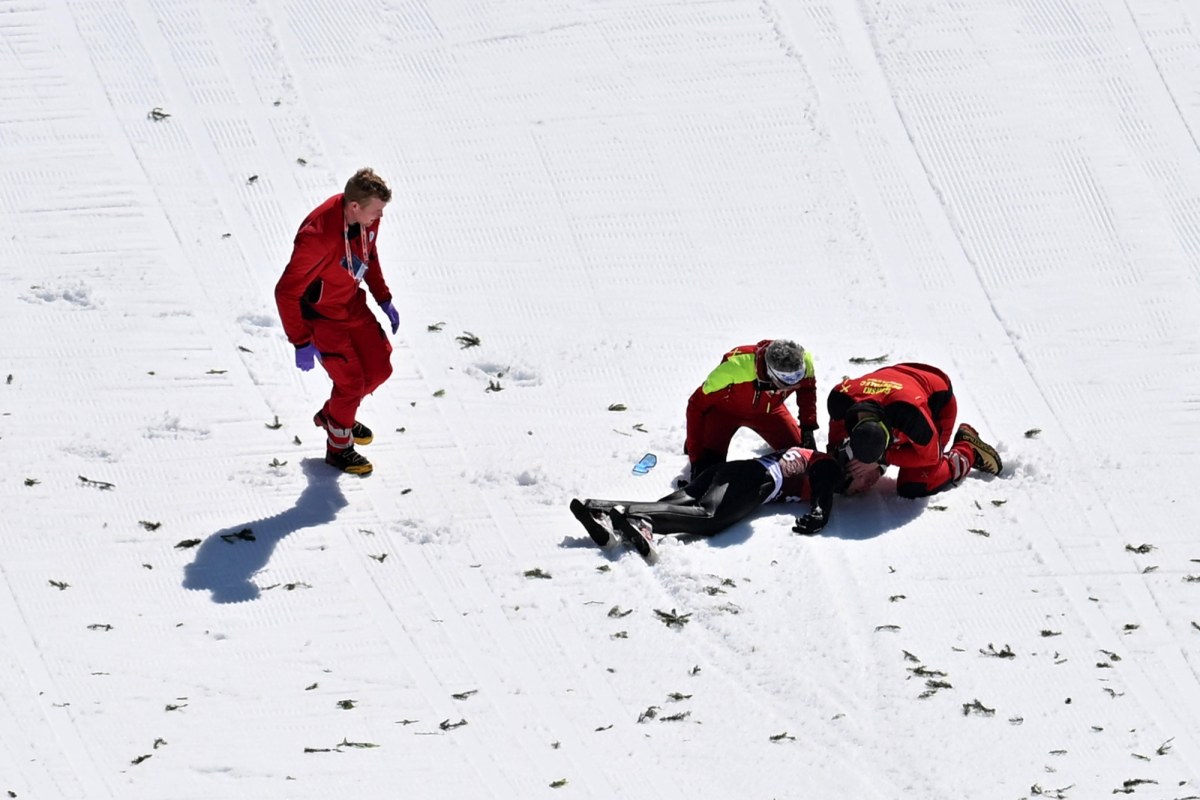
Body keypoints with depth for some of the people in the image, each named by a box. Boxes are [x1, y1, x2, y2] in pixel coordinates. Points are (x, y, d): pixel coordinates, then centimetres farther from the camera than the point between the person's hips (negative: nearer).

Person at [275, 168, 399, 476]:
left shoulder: (367, 217, -14)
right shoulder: (319, 236, -37)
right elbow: (286, 292, -30)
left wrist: (384, 300, 11)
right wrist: (301, 343, -27)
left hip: (353, 304, 8)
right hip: (320, 315, -7)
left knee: (379, 368, 13)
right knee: (351, 381, -4)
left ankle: (333, 414, 39)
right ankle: (338, 447, 22)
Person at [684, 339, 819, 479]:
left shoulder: (803, 361, -31)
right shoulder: (735, 368, -43)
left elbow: (807, 388, -2)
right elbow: (696, 406, -30)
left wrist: (808, 427, -8)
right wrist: (697, 458, -29)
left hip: (768, 409, 4)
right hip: (725, 409, -4)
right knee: (710, 467, -16)